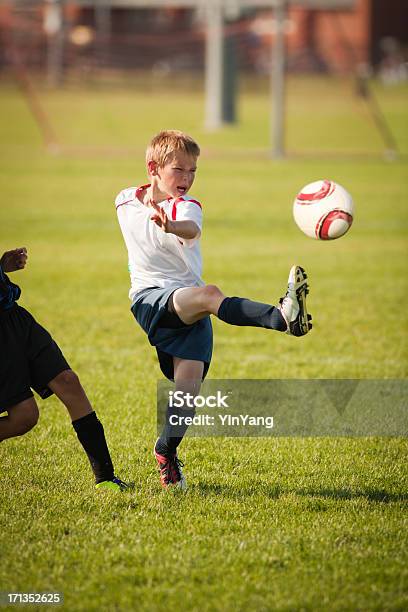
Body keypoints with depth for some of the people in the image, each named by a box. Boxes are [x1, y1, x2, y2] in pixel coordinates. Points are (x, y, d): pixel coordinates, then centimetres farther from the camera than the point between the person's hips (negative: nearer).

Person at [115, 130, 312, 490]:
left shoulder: (187, 207, -1)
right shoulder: (125, 203, 8)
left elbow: (192, 230, -28)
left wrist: (171, 226, -49)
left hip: (190, 308, 2)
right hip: (150, 298, -2)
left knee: (188, 384, -13)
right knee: (210, 294, -33)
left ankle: (167, 453, 11)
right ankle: (281, 317, -58)